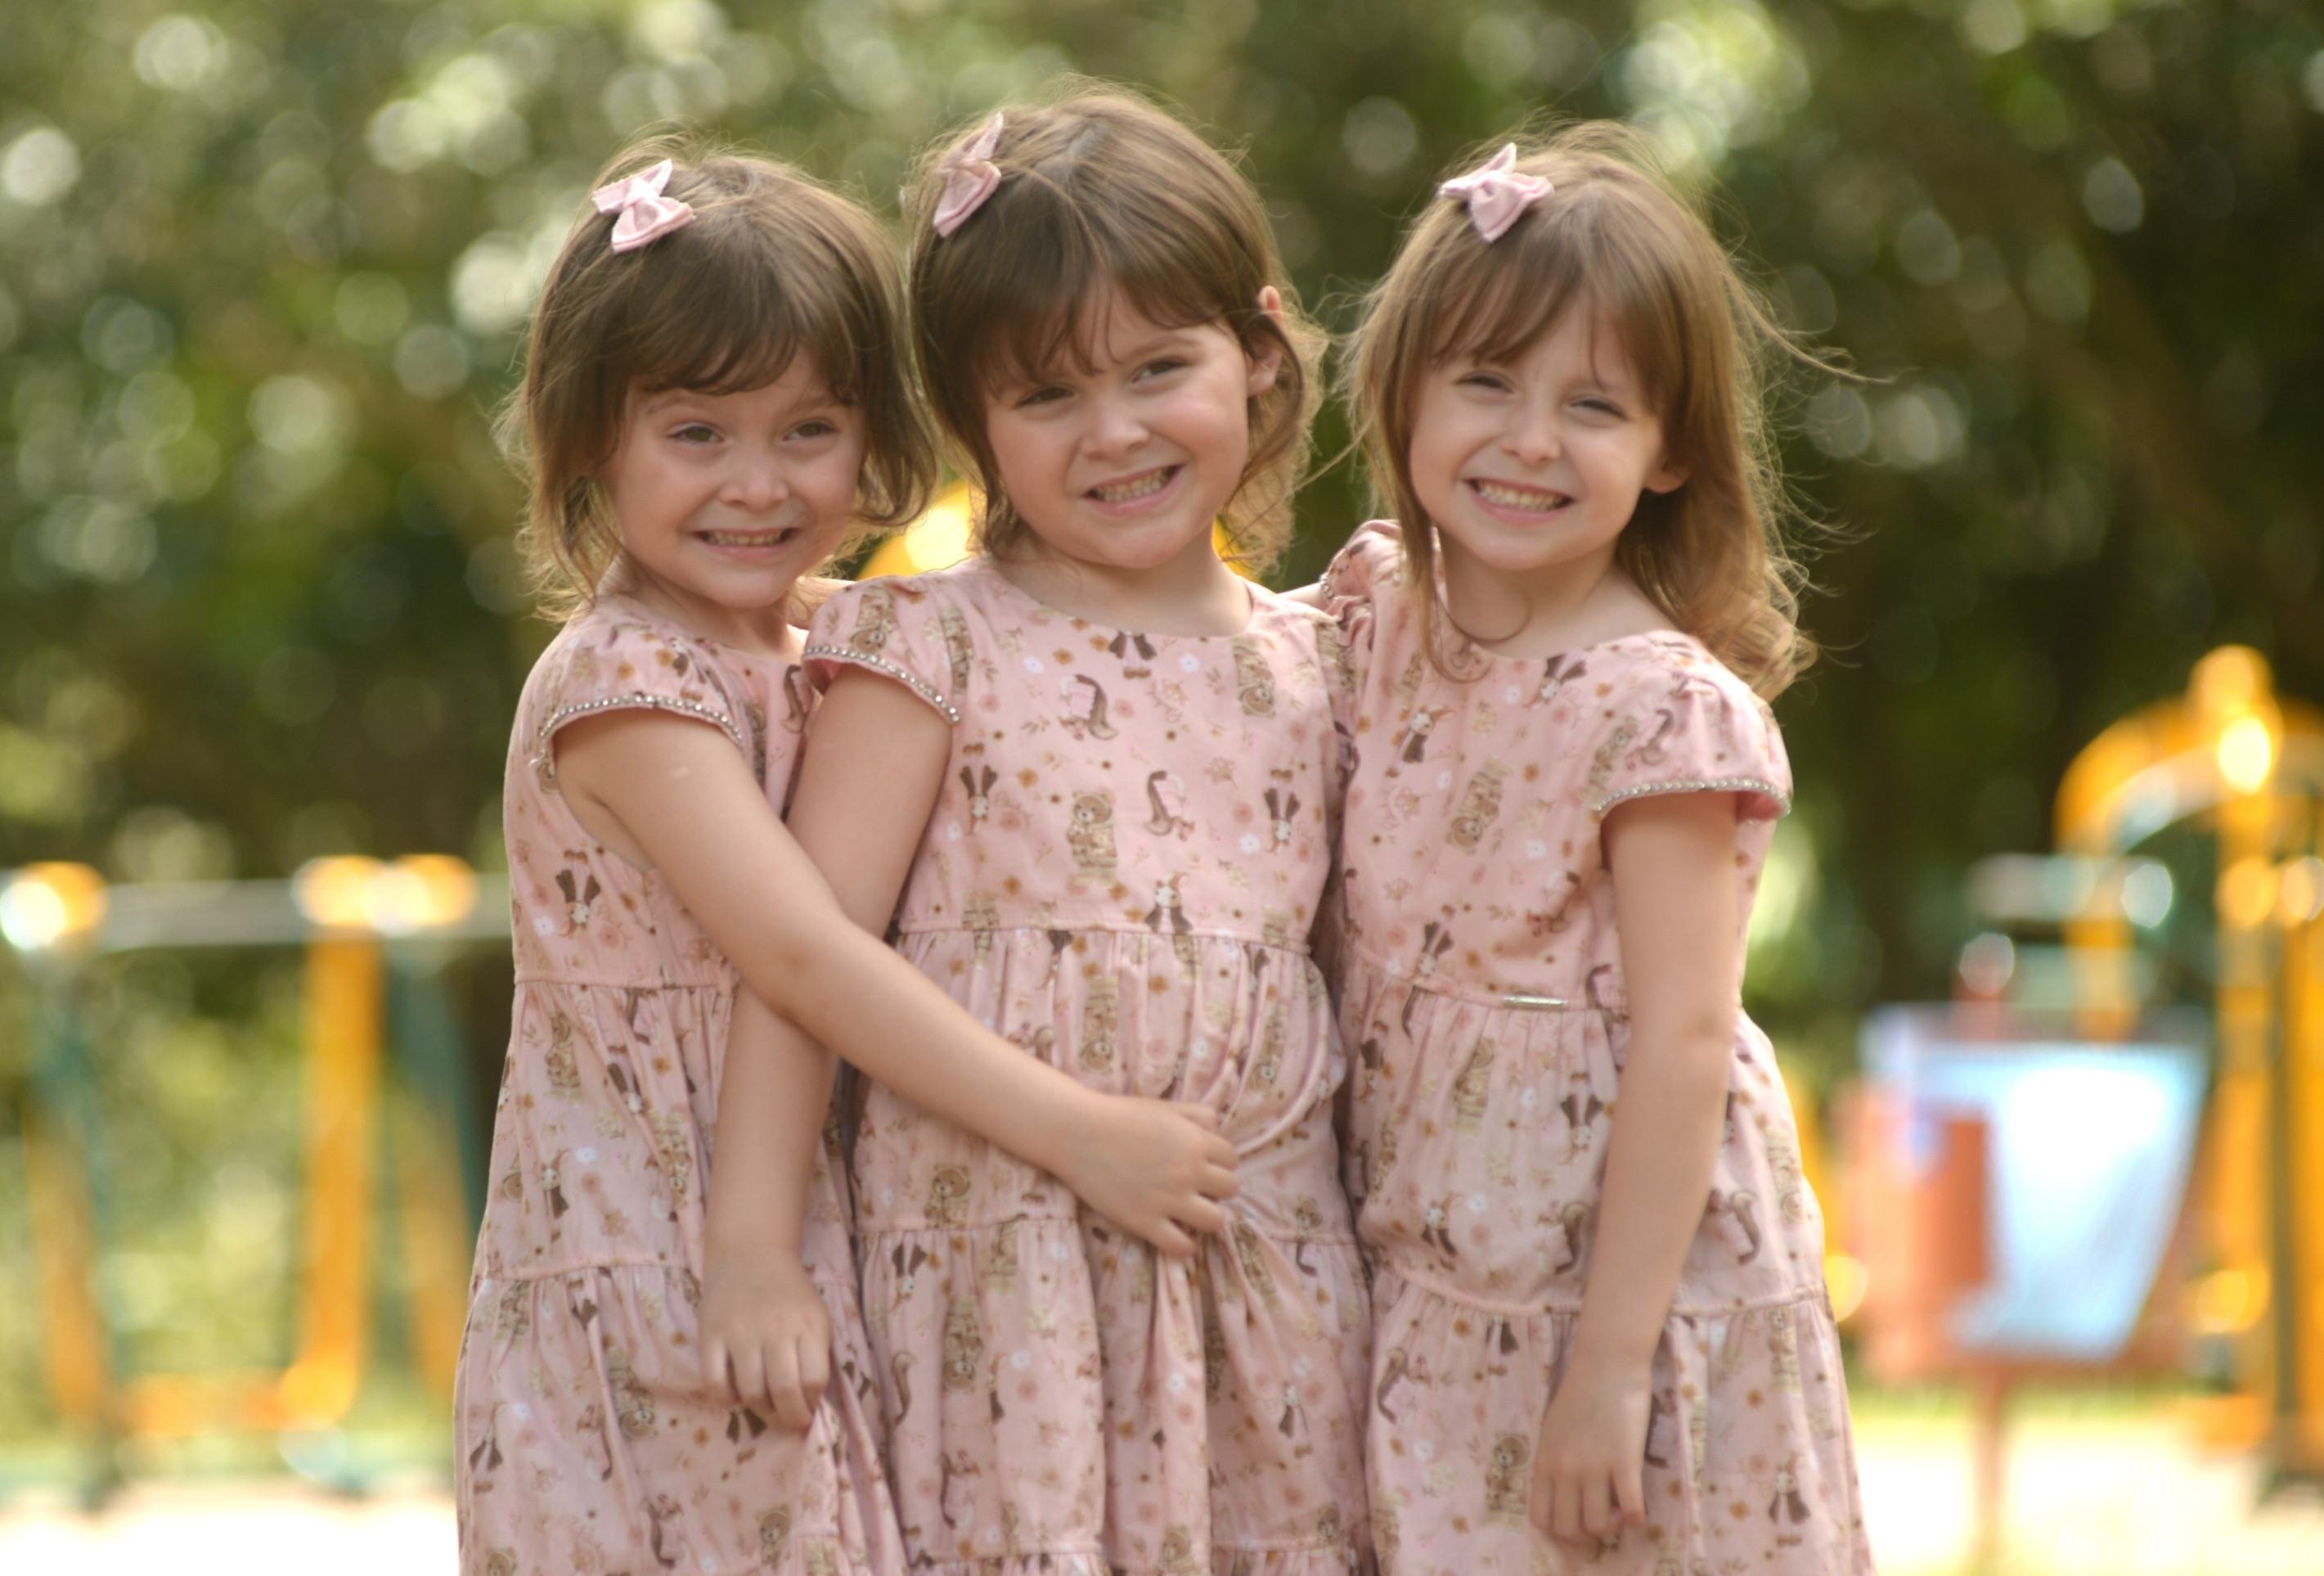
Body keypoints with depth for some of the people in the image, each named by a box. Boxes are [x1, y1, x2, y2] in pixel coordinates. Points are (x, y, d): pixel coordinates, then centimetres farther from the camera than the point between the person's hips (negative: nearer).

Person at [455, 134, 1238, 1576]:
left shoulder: (794, 664, 11)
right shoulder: (624, 679, -14)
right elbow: (802, 954, -21)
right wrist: (1077, 1132, -21)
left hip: (784, 1255, 7)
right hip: (651, 1283, -7)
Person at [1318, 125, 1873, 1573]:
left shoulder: (1658, 708, -15)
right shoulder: (1376, 618, 4)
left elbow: (1682, 1047, -17)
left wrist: (1613, 1359, -20)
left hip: (1638, 1282, -6)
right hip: (1434, 1308, 6)